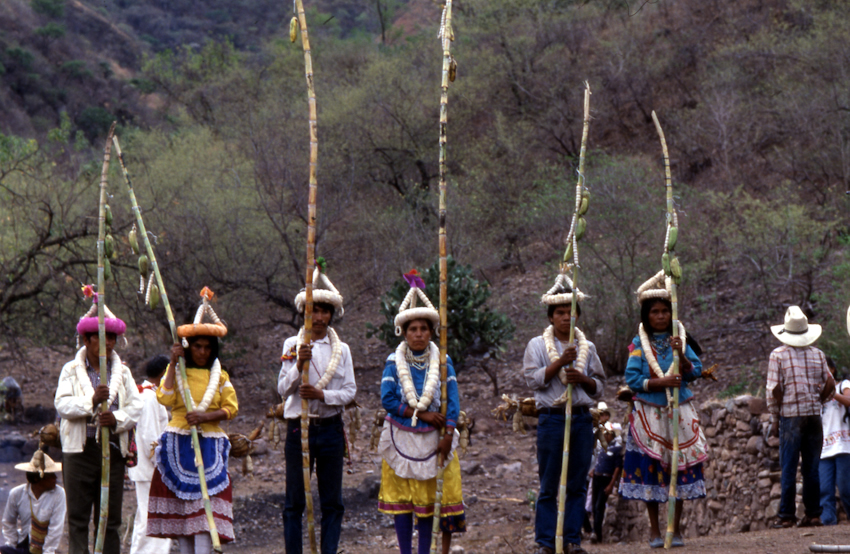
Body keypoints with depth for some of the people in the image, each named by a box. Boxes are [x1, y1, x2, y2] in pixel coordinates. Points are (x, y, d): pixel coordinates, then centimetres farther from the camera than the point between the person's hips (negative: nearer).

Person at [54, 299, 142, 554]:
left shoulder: (123, 372, 14)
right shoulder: (71, 370, 7)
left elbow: (136, 406, 5)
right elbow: (62, 404, -7)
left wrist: (117, 418, -15)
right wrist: (92, 401, -22)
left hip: (113, 449, 2)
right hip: (79, 449, -2)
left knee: (110, 518, 3)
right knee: (78, 516, -4)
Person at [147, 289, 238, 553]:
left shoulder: (220, 376, 10)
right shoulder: (175, 371, 7)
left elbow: (231, 407, 3)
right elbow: (164, 399, -10)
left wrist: (205, 416, -13)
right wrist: (173, 364, -10)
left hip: (209, 446, 0)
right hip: (178, 446, 1)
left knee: (205, 508, -12)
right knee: (180, 505, 0)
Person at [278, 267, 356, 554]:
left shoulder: (341, 349, 6)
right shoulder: (291, 345, 3)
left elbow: (350, 391, 2)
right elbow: (283, 389, -4)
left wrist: (321, 394, -15)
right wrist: (299, 365, -20)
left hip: (330, 429, 1)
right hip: (299, 428, -1)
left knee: (332, 501, 2)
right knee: (294, 501, 1)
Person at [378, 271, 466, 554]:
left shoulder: (442, 361, 2)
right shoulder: (394, 362, -1)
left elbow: (452, 401, -3)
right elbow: (387, 399, -9)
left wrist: (447, 436, -14)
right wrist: (423, 414, -14)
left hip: (432, 439, 1)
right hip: (401, 439, 0)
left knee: (430, 498, 2)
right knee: (401, 498, 1)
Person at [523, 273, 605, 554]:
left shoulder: (587, 348, 14)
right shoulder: (537, 345, 6)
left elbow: (599, 388, 14)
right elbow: (534, 379, -6)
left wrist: (582, 380, -6)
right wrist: (560, 362, -15)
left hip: (581, 418, 3)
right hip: (552, 418, -3)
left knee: (578, 484, 3)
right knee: (548, 485, -2)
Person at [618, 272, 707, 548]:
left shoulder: (680, 340, 7)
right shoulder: (639, 344, 0)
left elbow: (696, 371, 0)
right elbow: (632, 378, -8)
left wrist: (681, 354, -17)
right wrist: (661, 382, -18)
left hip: (681, 413, 2)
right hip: (650, 415, -2)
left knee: (679, 466, 1)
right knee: (650, 469, -1)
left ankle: (676, 528, 10)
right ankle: (654, 529, 9)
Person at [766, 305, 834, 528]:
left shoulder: (778, 355, -2)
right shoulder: (818, 354, 8)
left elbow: (774, 389, -6)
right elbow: (830, 385, 6)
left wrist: (774, 418, 2)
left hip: (791, 417, -3)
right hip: (814, 417, 3)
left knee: (789, 468, -1)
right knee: (812, 468, 9)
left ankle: (787, 515, -3)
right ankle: (813, 514, 9)